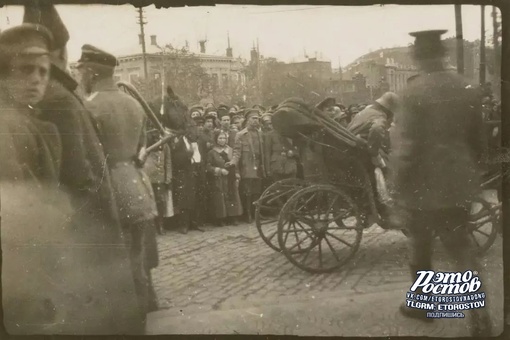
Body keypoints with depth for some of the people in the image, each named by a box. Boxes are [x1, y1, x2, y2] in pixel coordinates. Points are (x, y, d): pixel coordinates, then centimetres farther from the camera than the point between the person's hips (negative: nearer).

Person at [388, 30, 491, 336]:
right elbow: (479, 139, 9)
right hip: (459, 184, 5)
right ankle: (480, 316, 7)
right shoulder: (467, 89, 1)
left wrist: (400, 195, -12)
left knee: (421, 247, 15)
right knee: (462, 248, 13)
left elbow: (406, 147, -19)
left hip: (424, 186, -5)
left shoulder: (415, 92, -17)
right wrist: (473, 171, 24)